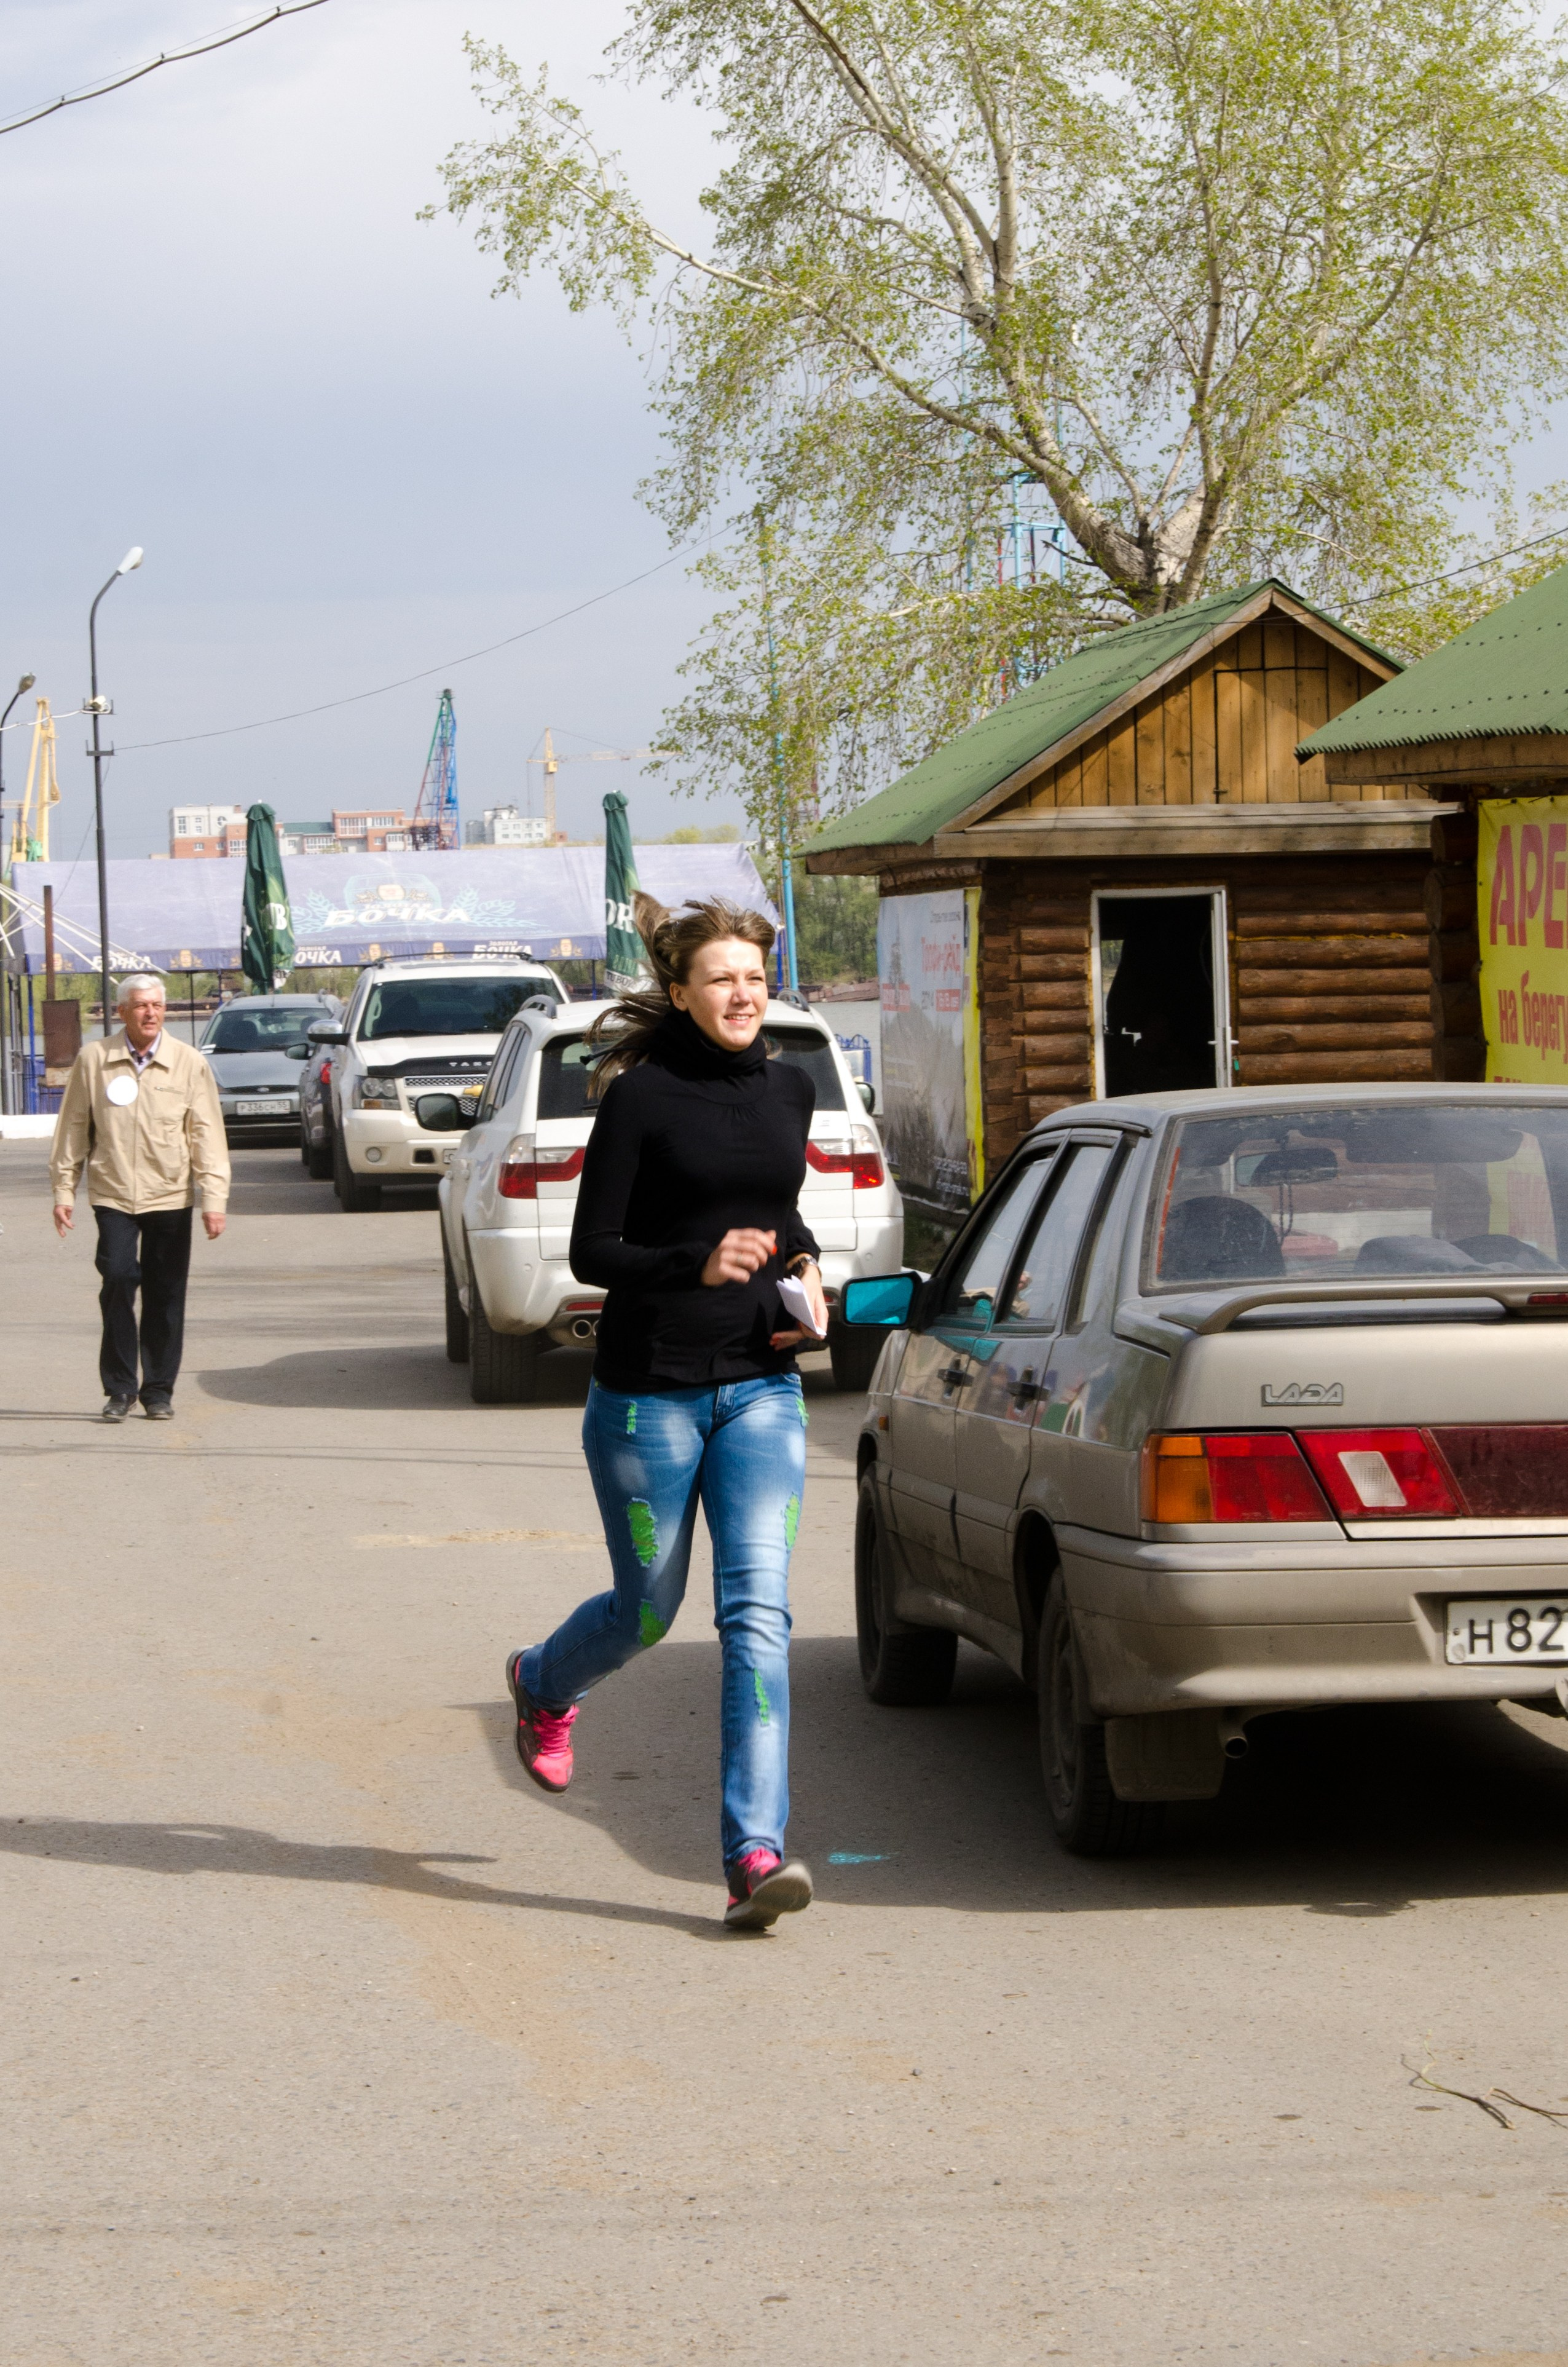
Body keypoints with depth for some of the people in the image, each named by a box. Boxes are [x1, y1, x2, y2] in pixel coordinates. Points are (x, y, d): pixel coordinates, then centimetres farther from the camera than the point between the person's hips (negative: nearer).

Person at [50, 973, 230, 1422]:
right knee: (117, 1280, -13)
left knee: (165, 1296, 3)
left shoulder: (188, 1063, 1)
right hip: (113, 1195, -1)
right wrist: (64, 1190, 6)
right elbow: (72, 1128, 8)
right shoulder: (93, 1060, 2)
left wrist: (214, 1198, -6)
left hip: (170, 1197, 1)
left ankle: (159, 1391, 14)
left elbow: (207, 1133, 1)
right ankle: (120, 1389, -3)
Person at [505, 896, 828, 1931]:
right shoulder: (642, 1098, -9)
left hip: (760, 1387, 3)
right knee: (648, 1610, 10)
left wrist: (805, 1266, 5)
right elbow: (592, 1253, -9)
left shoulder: (790, 1091, 7)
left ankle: (755, 1854, -14)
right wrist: (700, 1263, -24)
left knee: (758, 1609, -11)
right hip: (649, 1388, -3)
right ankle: (542, 1686, 46)